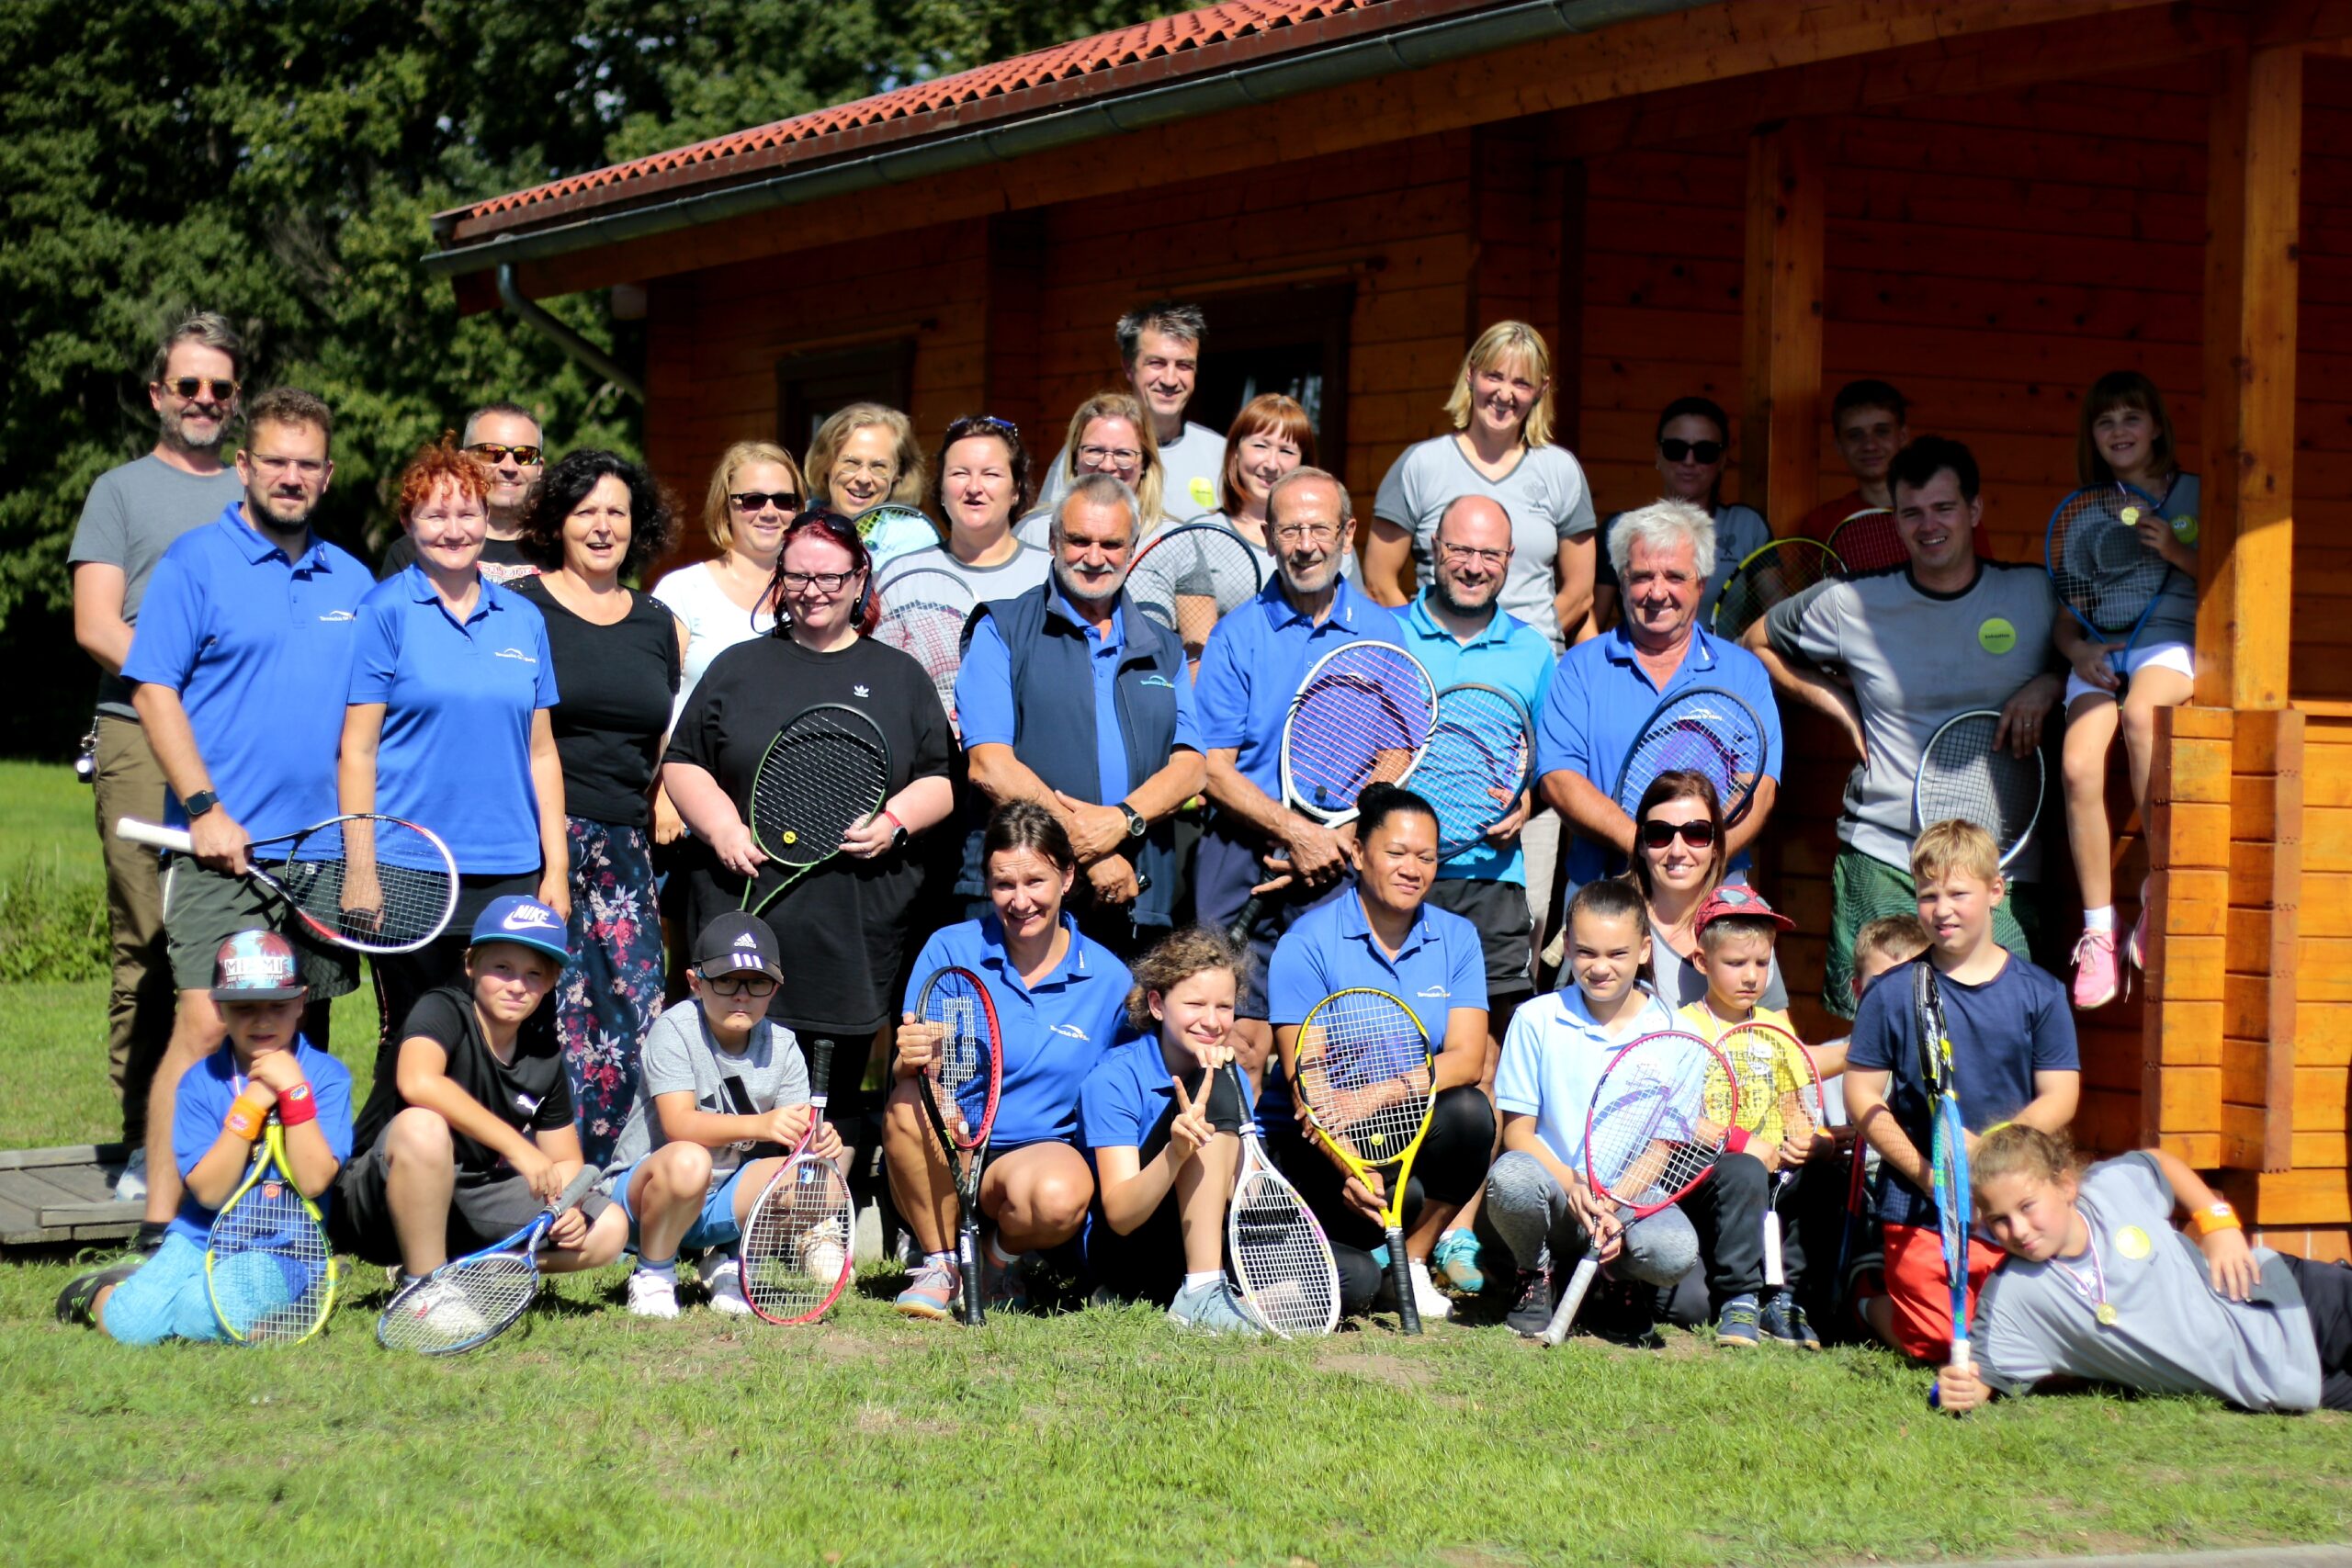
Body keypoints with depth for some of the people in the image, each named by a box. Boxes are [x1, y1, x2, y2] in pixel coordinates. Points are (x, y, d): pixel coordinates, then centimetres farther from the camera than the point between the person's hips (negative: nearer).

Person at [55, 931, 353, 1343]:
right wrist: (250, 1105, -18)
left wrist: (293, 1090, -21)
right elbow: (210, 1193, -11)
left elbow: (314, 1181, -16)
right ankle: (98, 1293, 17)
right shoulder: (200, 1083, -1)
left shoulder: (326, 1076, -5)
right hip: (202, 1239, 2)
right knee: (132, 1323, -18)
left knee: (213, 1315, -32)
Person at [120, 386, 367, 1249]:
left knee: (302, 1038, 8)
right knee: (206, 1025, -12)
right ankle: (162, 1229, -10)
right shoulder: (195, 562, -2)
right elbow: (153, 690, -7)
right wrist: (204, 809, -13)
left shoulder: (351, 581, 14)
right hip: (224, 846, -5)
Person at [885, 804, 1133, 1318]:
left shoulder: (1110, 980, 2)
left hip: (1043, 1152, 0)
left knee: (1062, 1195, -35)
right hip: (943, 1164, 0)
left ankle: (1003, 1256, 3)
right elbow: (905, 1072, -6)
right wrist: (910, 1061, -30)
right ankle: (939, 1263, -9)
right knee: (910, 1103, -34)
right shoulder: (949, 951, -1)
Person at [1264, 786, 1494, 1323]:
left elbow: (1467, 1058, -10)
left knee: (1469, 1110, -30)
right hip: (1311, 1143, -4)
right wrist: (1349, 1167, -34)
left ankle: (1413, 1261, -6)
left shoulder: (1457, 938, 3)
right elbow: (1304, 1079, -16)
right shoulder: (1308, 942, -10)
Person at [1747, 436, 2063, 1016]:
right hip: (1881, 856, 0)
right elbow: (1755, 644, 19)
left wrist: (2049, 684, -1)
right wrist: (1831, 699, 7)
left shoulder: (2038, 595, 4)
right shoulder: (1852, 605, 4)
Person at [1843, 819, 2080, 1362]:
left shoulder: (2039, 992, 3)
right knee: (1939, 1346, -6)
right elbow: (1861, 1094, 0)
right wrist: (1923, 1170, -13)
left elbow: (2060, 1097, 0)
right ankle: (1869, 1301, 26)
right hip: (1920, 1210, -2)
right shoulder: (1893, 992, 0)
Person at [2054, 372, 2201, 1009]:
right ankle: (2098, 932, -18)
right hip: (2099, 650, 3)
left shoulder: (2194, 495, 12)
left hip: (2171, 639, -3)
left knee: (2141, 712, -40)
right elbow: (2064, 611, 18)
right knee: (2079, 768, -26)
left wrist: (2176, 552, -9)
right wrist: (2077, 647, -4)